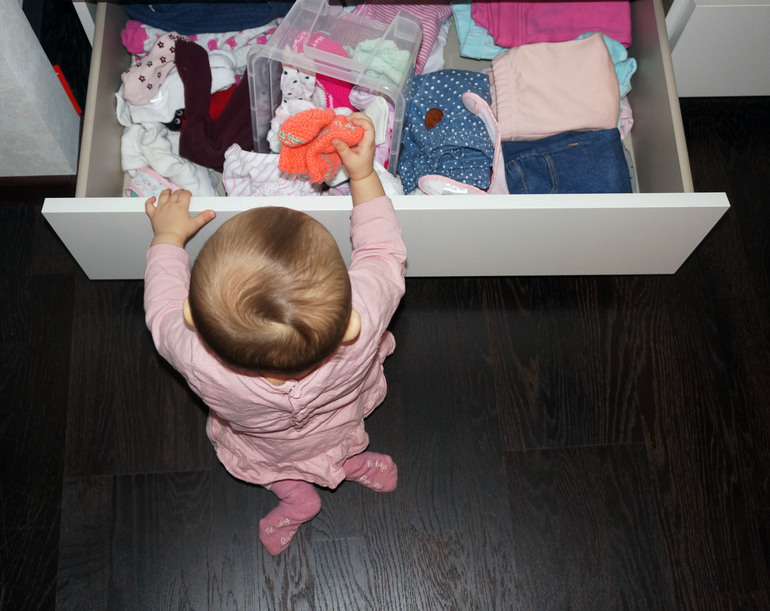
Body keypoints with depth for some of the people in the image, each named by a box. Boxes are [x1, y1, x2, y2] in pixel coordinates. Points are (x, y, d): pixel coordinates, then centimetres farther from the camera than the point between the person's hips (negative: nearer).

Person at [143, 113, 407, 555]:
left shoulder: (200, 362, -45)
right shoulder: (358, 325, -47)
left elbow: (164, 311, -20)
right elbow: (385, 254, -23)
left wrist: (168, 237, -7)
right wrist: (364, 175, -18)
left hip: (258, 450, 0)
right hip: (344, 425, 1)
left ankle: (295, 492, 25)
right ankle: (347, 462, 28)